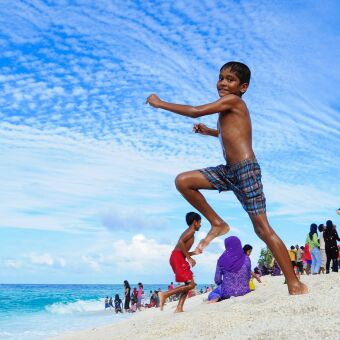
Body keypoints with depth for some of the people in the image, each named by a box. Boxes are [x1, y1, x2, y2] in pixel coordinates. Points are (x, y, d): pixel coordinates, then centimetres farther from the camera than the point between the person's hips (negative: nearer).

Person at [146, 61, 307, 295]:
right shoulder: (230, 109, 18)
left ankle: (295, 284, -1)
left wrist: (160, 104, -2)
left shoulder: (233, 101, -7)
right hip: (229, 171, 9)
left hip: (246, 170, -9)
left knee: (262, 228, -8)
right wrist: (210, 132, 28)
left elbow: (196, 111, -11)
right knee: (183, 181, 2)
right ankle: (218, 224, 12)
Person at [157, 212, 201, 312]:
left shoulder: (188, 232, 26)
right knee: (190, 284, -13)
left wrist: (194, 252, 35)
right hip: (178, 258, -10)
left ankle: (179, 308, 5)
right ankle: (165, 294, -17)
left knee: (188, 284, 13)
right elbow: (181, 242, -20)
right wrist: (189, 258, -16)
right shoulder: (191, 230, -2)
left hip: (176, 258, 10)